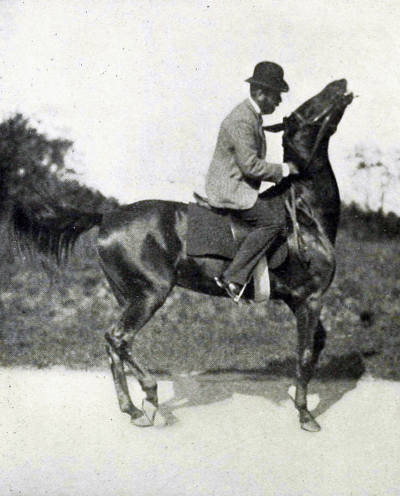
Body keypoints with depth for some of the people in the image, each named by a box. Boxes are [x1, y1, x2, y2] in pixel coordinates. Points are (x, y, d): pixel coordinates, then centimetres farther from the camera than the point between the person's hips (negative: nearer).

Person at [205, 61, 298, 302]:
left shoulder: (253, 116, 14)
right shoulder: (241, 121, -20)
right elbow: (250, 165, -25)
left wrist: (278, 174, 15)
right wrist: (284, 169, -14)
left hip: (242, 186, 11)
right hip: (228, 190, -11)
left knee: (283, 207, 10)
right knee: (272, 220, -21)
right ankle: (233, 277, -23)